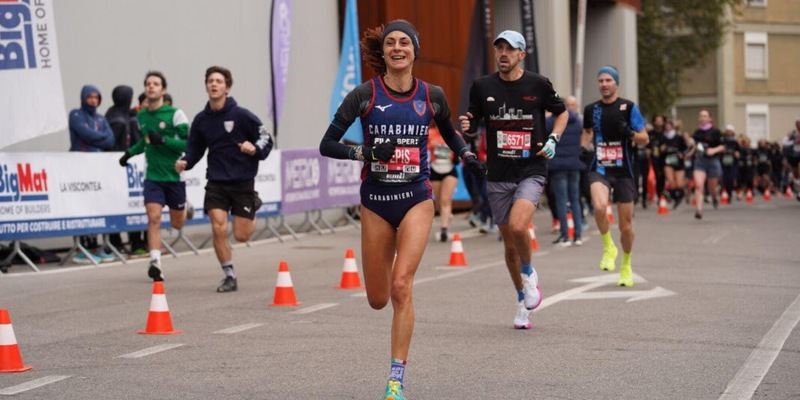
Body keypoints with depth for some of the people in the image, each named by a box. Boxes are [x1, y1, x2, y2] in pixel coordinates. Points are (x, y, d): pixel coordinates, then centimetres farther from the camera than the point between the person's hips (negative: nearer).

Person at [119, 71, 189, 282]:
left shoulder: (175, 114, -10)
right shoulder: (141, 116, 7)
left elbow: (190, 144, -15)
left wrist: (163, 140, -24)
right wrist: (130, 152, 13)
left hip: (174, 175, -3)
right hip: (153, 176, 3)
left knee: (177, 223, 10)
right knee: (153, 218, -16)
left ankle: (185, 209, 45)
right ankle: (155, 262, -17)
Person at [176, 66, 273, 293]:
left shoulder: (241, 115, -9)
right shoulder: (201, 120, 3)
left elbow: (266, 139, -5)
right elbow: (195, 149, 12)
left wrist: (255, 150, -25)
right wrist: (185, 163, -7)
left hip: (243, 182, -2)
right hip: (216, 182, 3)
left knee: (241, 236, 1)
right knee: (218, 229, -11)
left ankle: (253, 210, 35)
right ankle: (229, 276, 7)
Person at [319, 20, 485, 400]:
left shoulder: (432, 95, 1)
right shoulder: (365, 94, -5)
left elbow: (449, 133, 21)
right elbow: (326, 145, -4)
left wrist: (468, 157, 3)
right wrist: (365, 152, -19)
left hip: (416, 199, -1)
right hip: (375, 202, 1)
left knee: (401, 286, -18)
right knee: (377, 299, 8)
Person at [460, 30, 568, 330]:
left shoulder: (538, 85, -2)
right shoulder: (482, 86, 2)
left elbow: (562, 112, 13)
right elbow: (473, 121, 13)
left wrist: (553, 139, -3)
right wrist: (466, 126, -10)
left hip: (531, 172, -3)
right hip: (498, 175, 3)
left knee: (518, 227, -26)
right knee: (509, 243, 8)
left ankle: (529, 273, 5)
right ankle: (523, 301, 27)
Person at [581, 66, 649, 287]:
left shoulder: (629, 107, -1)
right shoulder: (591, 109, 6)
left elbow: (645, 139, 0)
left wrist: (630, 133, -20)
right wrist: (584, 148, 5)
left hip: (623, 171, -1)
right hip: (600, 168, 1)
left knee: (625, 223, 5)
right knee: (599, 206, -29)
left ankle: (626, 265, 28)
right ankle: (608, 247, -4)